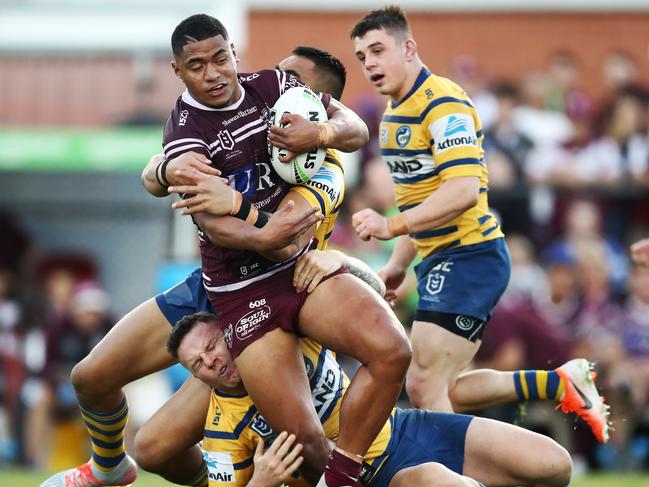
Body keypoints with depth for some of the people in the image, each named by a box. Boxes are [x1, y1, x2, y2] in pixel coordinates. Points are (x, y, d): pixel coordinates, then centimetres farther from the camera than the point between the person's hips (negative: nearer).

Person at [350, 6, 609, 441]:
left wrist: (393, 226, -33)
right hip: (438, 260, 10)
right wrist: (399, 263, 23)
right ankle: (561, 382, 23)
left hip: (469, 257, -10)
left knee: (425, 386, -14)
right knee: (445, 391, 13)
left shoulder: (443, 104, -17)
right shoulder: (395, 113, 15)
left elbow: (464, 191, -28)